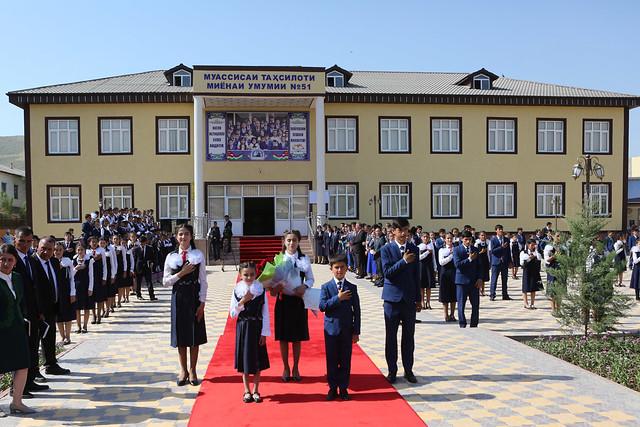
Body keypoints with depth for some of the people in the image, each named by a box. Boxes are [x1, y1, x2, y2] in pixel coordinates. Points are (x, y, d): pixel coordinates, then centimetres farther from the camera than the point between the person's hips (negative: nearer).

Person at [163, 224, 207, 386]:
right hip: (178, 297, 1)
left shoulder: (198, 255, -2)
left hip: (194, 297, -1)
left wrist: (202, 303, -7)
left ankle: (192, 370, 19)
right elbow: (165, 281, 0)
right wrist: (181, 273, -14)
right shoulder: (171, 257, 2)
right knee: (180, 333, 8)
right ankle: (183, 370, 22)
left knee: (195, 334, 5)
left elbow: (203, 281, -2)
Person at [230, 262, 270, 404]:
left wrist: (264, 333, -7)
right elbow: (232, 313, -4)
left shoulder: (261, 289, -5)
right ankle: (247, 391, 22)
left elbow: (265, 313, -4)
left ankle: (255, 391, 22)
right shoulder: (237, 290, -3)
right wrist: (242, 301, -17)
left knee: (258, 360, 8)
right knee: (244, 360, 8)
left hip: (257, 328, 0)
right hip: (242, 328, 0)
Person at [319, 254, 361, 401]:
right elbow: (322, 306, -12)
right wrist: (337, 298, -20)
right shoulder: (326, 287, 0)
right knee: (331, 360, 6)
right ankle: (332, 388, 19)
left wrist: (356, 331, -1)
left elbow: (356, 310, 2)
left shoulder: (352, 288, 2)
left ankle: (343, 388, 20)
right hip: (331, 328, -1)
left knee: (345, 360, 7)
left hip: (347, 330, 1)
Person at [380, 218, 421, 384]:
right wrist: (404, 261, -22)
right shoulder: (386, 249, -4)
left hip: (409, 299, 3)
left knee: (409, 336, 9)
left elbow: (416, 275, 9)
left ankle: (408, 370, 21)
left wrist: (418, 299, 9)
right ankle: (392, 371, 17)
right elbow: (387, 272, -14)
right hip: (392, 298, -2)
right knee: (391, 337, 6)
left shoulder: (414, 249, 5)